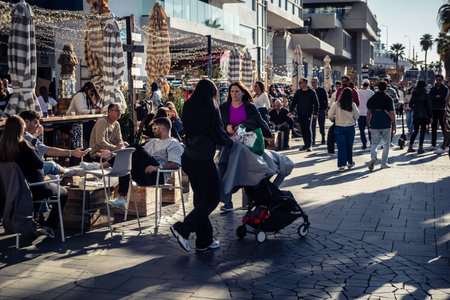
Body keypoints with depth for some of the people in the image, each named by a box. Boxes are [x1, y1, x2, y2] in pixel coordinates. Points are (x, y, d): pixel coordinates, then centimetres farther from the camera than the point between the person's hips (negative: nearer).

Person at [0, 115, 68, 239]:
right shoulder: (23, 145, -25)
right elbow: (40, 164, -18)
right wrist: (34, 149, -6)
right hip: (35, 189, -7)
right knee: (63, 192, 18)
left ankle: (37, 219, 44)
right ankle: (50, 226, 7)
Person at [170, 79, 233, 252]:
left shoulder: (188, 107, 7)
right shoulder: (211, 109, -12)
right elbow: (219, 135, -8)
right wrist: (230, 142, 12)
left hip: (188, 158, 8)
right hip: (203, 159, -8)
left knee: (201, 197, 13)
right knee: (212, 198, 3)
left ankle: (204, 240, 18)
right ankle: (182, 229, -5)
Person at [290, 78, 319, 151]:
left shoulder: (311, 92, -2)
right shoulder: (298, 92, 9)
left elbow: (316, 103, 0)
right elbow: (294, 102, 12)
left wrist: (315, 113, -8)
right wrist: (291, 111, 1)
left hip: (308, 113, -4)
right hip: (300, 114, 4)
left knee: (308, 129, -8)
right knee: (302, 129, 7)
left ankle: (309, 145, -3)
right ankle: (306, 144, 16)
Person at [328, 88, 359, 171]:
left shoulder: (336, 104, -9)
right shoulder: (352, 105, -5)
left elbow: (330, 115, -7)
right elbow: (356, 117, 4)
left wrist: (335, 119, 14)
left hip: (339, 127, -1)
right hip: (350, 127, 1)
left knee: (341, 146, 2)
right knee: (349, 145, 15)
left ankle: (342, 165, -2)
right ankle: (350, 162, 28)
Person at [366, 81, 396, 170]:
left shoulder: (371, 99, 3)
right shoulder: (389, 99, -5)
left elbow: (369, 113, 5)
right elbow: (392, 113, -6)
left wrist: (368, 124, 14)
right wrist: (394, 125, 0)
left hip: (375, 125, 2)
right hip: (386, 125, -2)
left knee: (374, 143, 5)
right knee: (386, 144, 10)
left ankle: (373, 157, -22)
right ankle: (384, 163, 12)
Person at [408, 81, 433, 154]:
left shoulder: (414, 94, 4)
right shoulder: (426, 94, -10)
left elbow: (410, 105, 9)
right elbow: (428, 106, -9)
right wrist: (430, 116, -3)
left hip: (416, 115, 5)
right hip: (424, 115, -5)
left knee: (415, 130, 13)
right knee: (423, 131, 1)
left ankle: (410, 147, 12)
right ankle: (420, 148, 0)